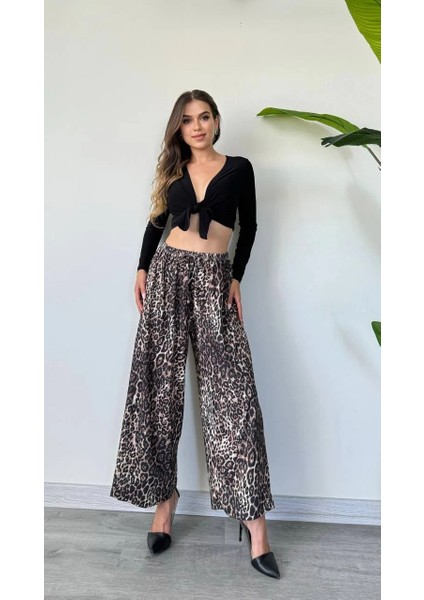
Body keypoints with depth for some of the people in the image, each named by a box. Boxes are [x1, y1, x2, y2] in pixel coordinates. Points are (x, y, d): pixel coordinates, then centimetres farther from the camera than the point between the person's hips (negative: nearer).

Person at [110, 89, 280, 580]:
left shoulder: (239, 168, 8)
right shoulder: (173, 170, 14)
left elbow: (248, 226, 12)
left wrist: (237, 277, 3)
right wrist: (142, 269, 7)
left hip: (214, 278, -2)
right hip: (168, 273, 3)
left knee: (233, 388, -10)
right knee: (160, 386, 0)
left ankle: (252, 514, -2)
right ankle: (163, 495, 14)